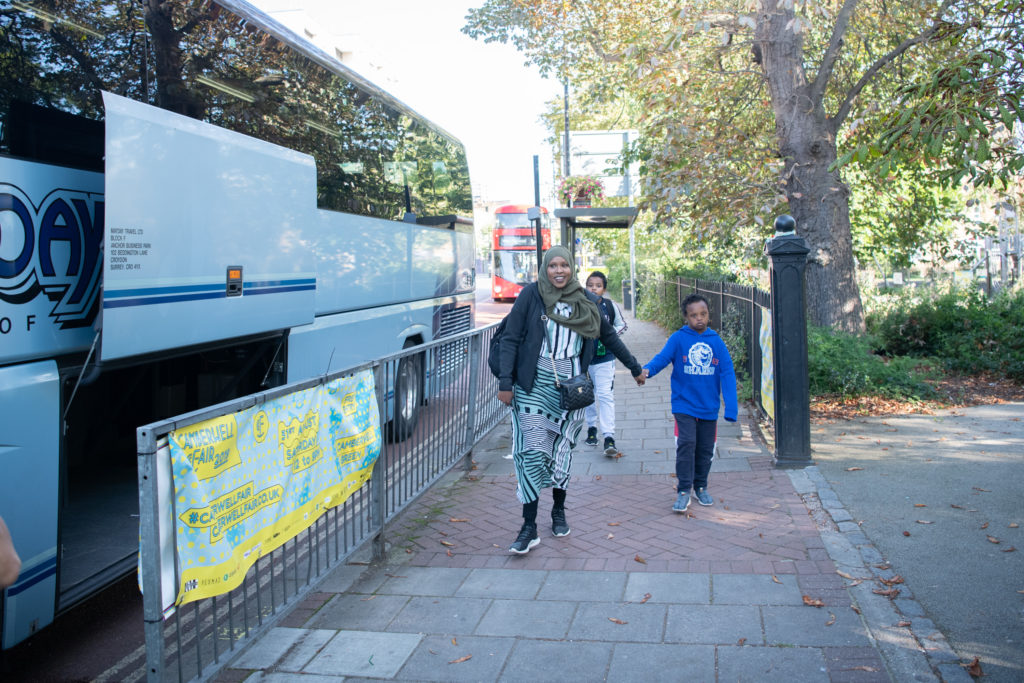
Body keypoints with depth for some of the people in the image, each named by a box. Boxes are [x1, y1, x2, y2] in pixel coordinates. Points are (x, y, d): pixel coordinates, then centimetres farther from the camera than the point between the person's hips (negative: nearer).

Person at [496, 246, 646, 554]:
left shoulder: (586, 299, 6)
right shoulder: (531, 295, -4)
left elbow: (609, 336, 18)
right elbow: (510, 339, -4)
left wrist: (635, 368, 24)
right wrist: (505, 383, -11)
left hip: (570, 384, 3)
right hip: (534, 384, -3)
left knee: (562, 448, 10)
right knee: (531, 451, -7)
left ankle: (558, 511, 31)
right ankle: (529, 527, 0)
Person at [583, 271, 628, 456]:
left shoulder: (611, 305, -3)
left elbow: (622, 325, 9)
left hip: (605, 359, -2)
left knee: (606, 395, -10)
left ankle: (609, 437, -11)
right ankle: (591, 428, 34)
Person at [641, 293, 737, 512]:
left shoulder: (717, 342, 0)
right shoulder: (678, 339, -6)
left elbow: (727, 374, -2)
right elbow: (662, 357, -16)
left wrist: (731, 408, -9)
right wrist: (648, 369, -40)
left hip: (709, 408, 3)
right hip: (684, 405, -3)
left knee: (705, 449, 13)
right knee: (686, 444, -12)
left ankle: (700, 487, 32)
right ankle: (683, 491, -2)